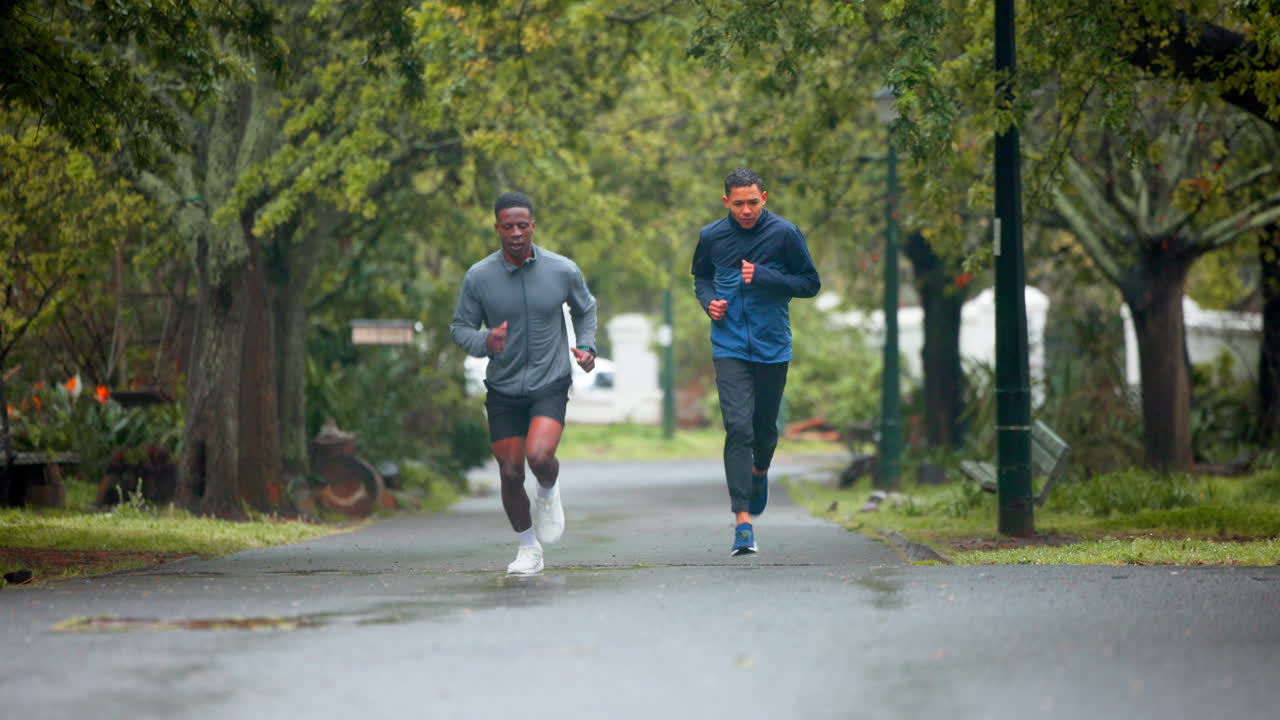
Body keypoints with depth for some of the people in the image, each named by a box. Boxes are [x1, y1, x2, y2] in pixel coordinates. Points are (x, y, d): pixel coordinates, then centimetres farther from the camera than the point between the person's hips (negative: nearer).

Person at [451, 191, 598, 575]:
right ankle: (528, 548, 25)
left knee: (539, 455, -24)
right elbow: (460, 327, 1)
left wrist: (587, 346, -3)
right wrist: (484, 342, -21)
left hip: (550, 384, -1)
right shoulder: (479, 277, -8)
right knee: (510, 473, 2)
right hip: (503, 389, 2)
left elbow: (585, 309, 13)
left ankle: (549, 492, 13)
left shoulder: (563, 271, -7)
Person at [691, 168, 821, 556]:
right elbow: (701, 275, 20)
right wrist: (708, 300, -2)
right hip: (730, 346, 0)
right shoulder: (711, 237, 1)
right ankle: (743, 521, -15)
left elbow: (810, 283, -1)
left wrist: (765, 277, -15)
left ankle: (760, 471, 49)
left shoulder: (784, 234, -5)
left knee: (765, 426, 13)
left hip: (773, 345, 0)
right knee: (738, 428, -13)